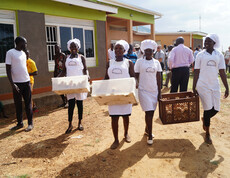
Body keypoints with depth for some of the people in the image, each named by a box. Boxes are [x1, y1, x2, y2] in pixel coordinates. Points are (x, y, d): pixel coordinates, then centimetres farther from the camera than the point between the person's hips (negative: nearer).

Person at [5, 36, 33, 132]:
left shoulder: (23, 53, 11)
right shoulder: (10, 53, -7)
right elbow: (8, 70, -10)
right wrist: (12, 84, -17)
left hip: (26, 82, 5)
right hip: (17, 83, -4)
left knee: (28, 104, 5)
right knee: (18, 104, 7)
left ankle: (30, 123, 12)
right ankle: (20, 123, 20)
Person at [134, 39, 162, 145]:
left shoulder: (156, 62, 6)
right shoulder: (139, 62, -3)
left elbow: (158, 78, 8)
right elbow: (136, 76, 1)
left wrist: (159, 92, 5)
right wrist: (136, 85, -7)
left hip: (154, 90, 4)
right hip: (144, 90, -4)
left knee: (151, 112, 12)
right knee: (149, 112, -7)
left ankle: (147, 129, 34)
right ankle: (150, 136, 5)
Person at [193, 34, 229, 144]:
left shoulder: (219, 55, 5)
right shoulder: (200, 55, 0)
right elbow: (196, 72, 0)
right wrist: (194, 87, -2)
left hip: (215, 85, 3)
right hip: (203, 85, -3)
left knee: (216, 109, 3)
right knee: (208, 109, -1)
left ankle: (205, 119, 38)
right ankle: (207, 134, 17)